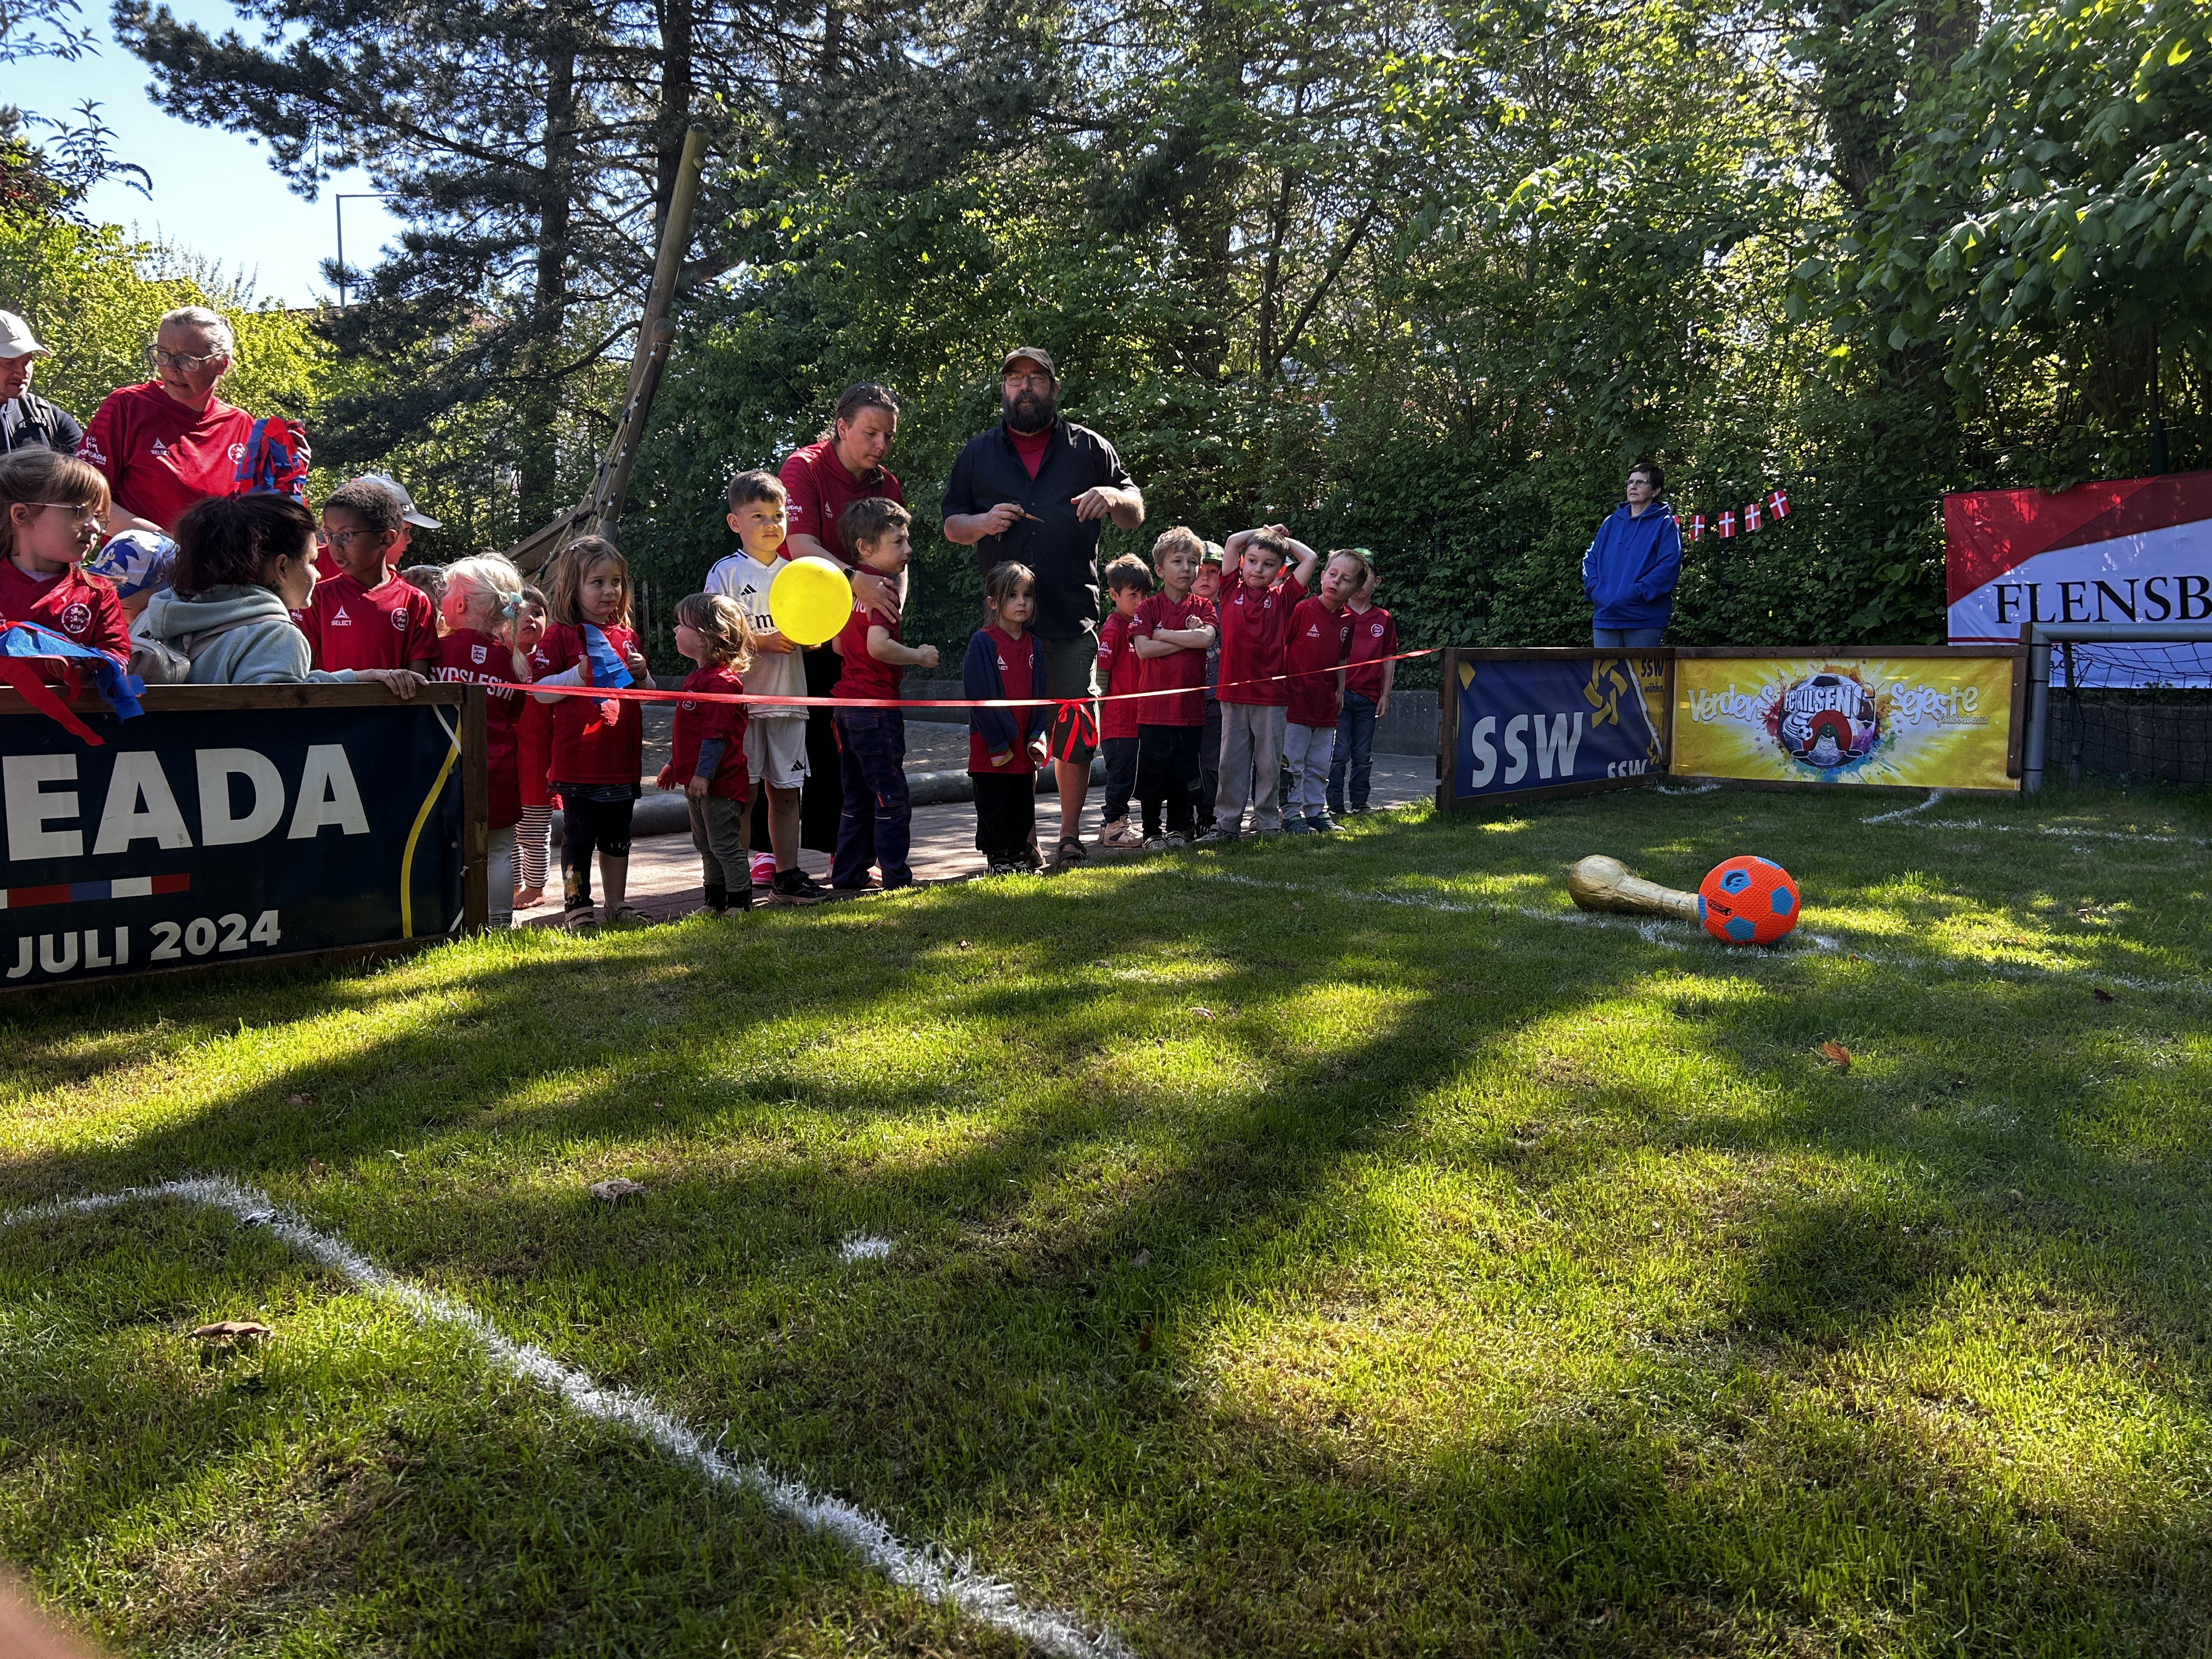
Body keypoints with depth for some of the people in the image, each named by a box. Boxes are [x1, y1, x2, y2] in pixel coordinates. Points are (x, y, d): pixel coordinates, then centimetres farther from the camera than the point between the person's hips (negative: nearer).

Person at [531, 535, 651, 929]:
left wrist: (641, 673, 1)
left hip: (623, 758, 5)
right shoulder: (561, 635, -5)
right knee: (579, 836, 2)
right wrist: (580, 675, -21)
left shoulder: (626, 635, 13)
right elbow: (540, 691, -9)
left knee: (618, 836, 14)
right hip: (579, 759, -5)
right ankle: (575, 908, 12)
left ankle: (617, 906, 23)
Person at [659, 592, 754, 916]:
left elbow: (717, 734, -23)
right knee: (706, 845, 17)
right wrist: (673, 764, 25)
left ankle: (740, 901, 6)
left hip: (719, 781, -10)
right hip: (696, 779, 11)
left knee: (725, 846, -3)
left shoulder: (721, 681, -18)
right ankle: (716, 902, 26)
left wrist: (704, 774, -24)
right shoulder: (697, 677, 15)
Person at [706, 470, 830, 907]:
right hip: (741, 699, -5)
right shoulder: (725, 573, -1)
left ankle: (787, 876, 17)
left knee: (786, 789, 9)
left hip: (788, 698, 5)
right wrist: (763, 641, -18)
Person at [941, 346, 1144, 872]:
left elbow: (1137, 514, 13)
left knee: (1073, 728, -2)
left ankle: (1070, 836, 8)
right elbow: (951, 524, 15)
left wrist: (1114, 497, -10)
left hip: (1073, 614, -1)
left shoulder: (1089, 448, 12)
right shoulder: (978, 453, 15)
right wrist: (982, 523, -7)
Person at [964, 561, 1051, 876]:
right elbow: (978, 696, -14)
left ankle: (1020, 854, 24)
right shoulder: (983, 643, -11)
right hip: (990, 747, -5)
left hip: (1024, 746, 5)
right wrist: (998, 743, -15)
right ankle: (997, 858, 15)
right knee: (994, 805, 4)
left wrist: (1037, 737, -3)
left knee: (1023, 804, 12)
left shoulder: (1034, 645, 8)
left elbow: (1040, 695, 10)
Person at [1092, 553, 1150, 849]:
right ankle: (1114, 826, 8)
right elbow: (1101, 674, -14)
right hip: (1117, 719, -8)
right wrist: (1103, 710, -12)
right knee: (1121, 772, -2)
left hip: (1136, 716, 8)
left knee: (1128, 774, 13)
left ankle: (1112, 824, 23)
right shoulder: (1112, 630, -13)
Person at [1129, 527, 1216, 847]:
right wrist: (1189, 640, -9)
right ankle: (1151, 831, 14)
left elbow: (1206, 638, -12)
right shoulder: (1149, 608, 1)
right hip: (1155, 707, -2)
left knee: (1185, 772, 9)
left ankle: (1179, 828, 22)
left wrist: (1163, 634, -10)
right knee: (1153, 772, 2)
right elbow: (1143, 649, -13)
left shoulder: (1202, 607, 8)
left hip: (1191, 705, 2)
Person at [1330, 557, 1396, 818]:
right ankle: (1335, 806, 4)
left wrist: (1385, 696, 7)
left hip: (1369, 697, 3)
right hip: (1340, 694, -3)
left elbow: (1388, 660, 12)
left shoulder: (1383, 619, 9)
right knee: (1339, 753, -3)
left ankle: (1360, 804, 19)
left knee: (1363, 755, 9)